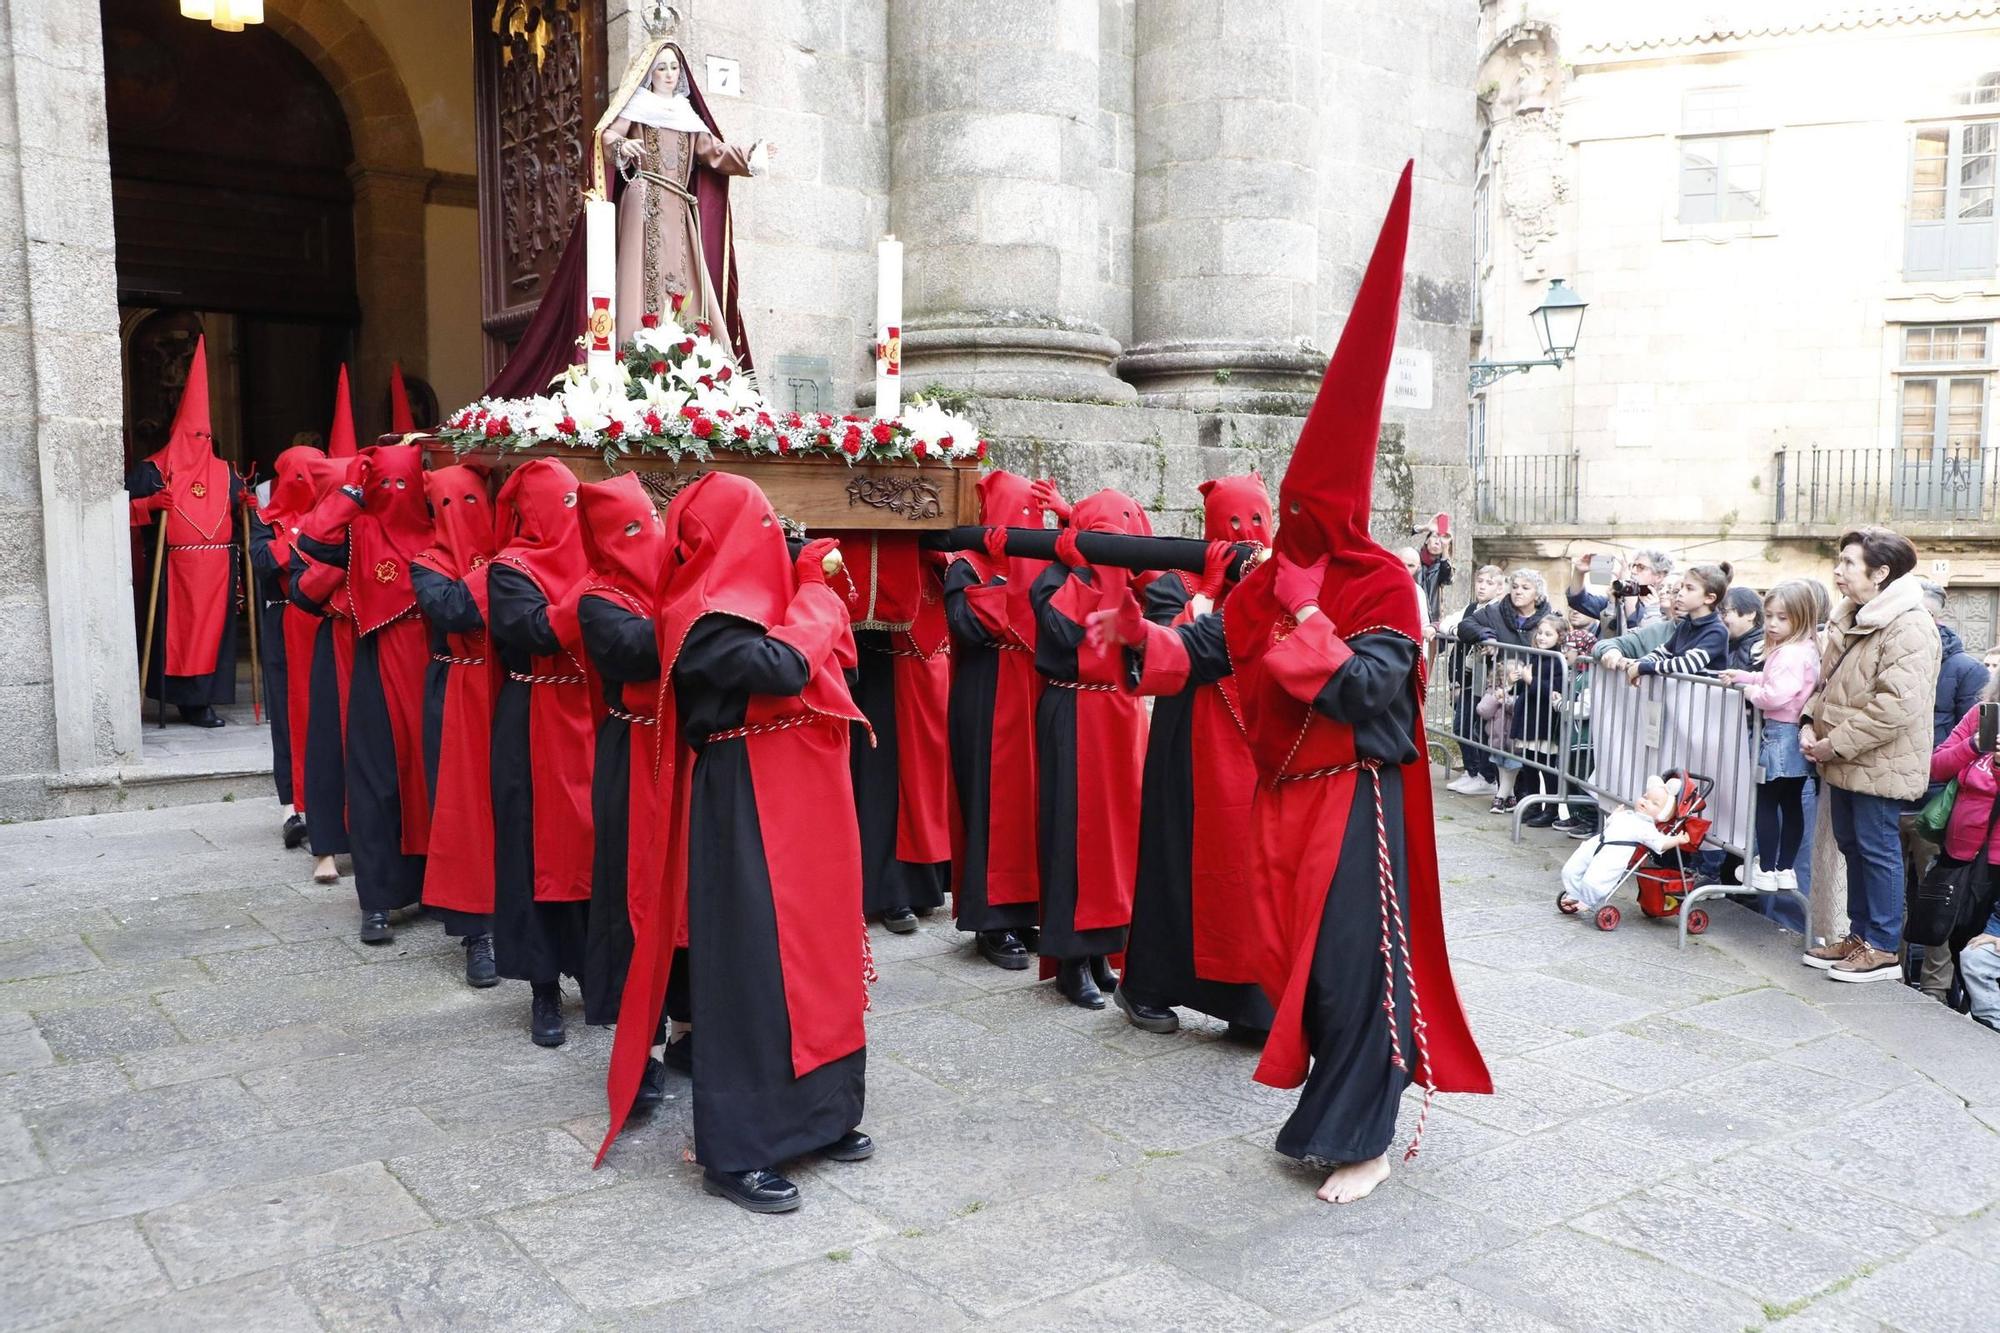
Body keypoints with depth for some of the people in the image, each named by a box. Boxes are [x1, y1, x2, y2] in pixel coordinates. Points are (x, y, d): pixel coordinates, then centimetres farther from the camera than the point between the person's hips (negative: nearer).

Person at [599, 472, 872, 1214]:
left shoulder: (748, 604, 12)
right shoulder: (706, 624, -17)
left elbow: (824, 657, 15)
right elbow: (785, 667, -29)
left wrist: (812, 585, 3)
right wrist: (814, 589, -12)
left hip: (796, 810, 10)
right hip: (744, 818, -10)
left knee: (812, 951, 15)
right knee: (751, 969, -4)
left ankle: (814, 1114, 29)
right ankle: (735, 1152, 8)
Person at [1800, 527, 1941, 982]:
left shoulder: (1908, 628, -19)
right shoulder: (1850, 620, 12)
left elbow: (1896, 706, -26)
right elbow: (1828, 683, 22)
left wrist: (1836, 744, -21)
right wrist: (1810, 723, 4)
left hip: (1880, 763, -9)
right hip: (1845, 762, 9)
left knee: (1878, 850, -1)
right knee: (1852, 845, 16)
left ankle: (1883, 950, 10)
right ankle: (1859, 935, 28)